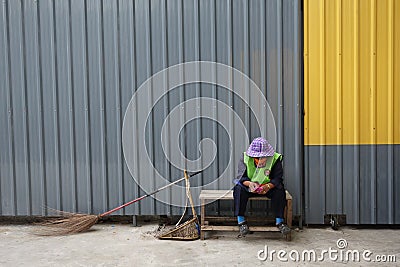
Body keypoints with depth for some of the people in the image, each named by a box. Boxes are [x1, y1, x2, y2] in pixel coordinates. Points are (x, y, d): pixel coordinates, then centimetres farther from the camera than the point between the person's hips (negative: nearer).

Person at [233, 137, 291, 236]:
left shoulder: (275, 158, -13)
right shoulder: (245, 157, -12)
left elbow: (277, 178, -16)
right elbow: (242, 177, -13)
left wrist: (268, 186, -38)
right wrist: (249, 183, -37)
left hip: (268, 187, 0)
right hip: (249, 186, 0)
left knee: (279, 190, -29)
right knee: (239, 189, -31)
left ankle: (279, 221, -18)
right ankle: (241, 221, -24)